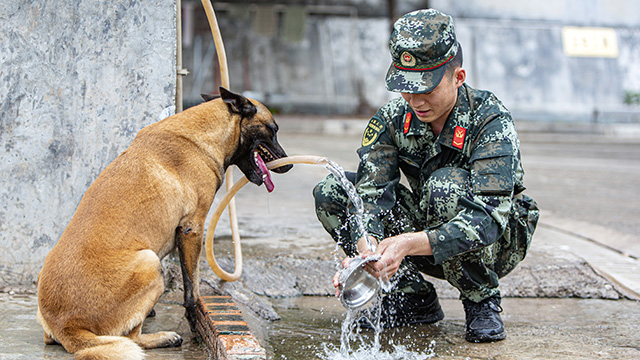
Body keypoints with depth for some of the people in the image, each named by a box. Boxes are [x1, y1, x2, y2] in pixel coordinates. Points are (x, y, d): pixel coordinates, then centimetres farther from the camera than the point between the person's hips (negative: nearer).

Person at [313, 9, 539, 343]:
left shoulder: (491, 120, -26)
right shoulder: (392, 119, -11)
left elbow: (489, 217, -37)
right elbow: (372, 193, -20)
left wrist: (408, 244, -49)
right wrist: (365, 249, -42)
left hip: (497, 243, -5)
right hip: (430, 235, 5)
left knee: (446, 185, -37)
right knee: (330, 192, -12)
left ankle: (481, 302, -13)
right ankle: (414, 297, -2)